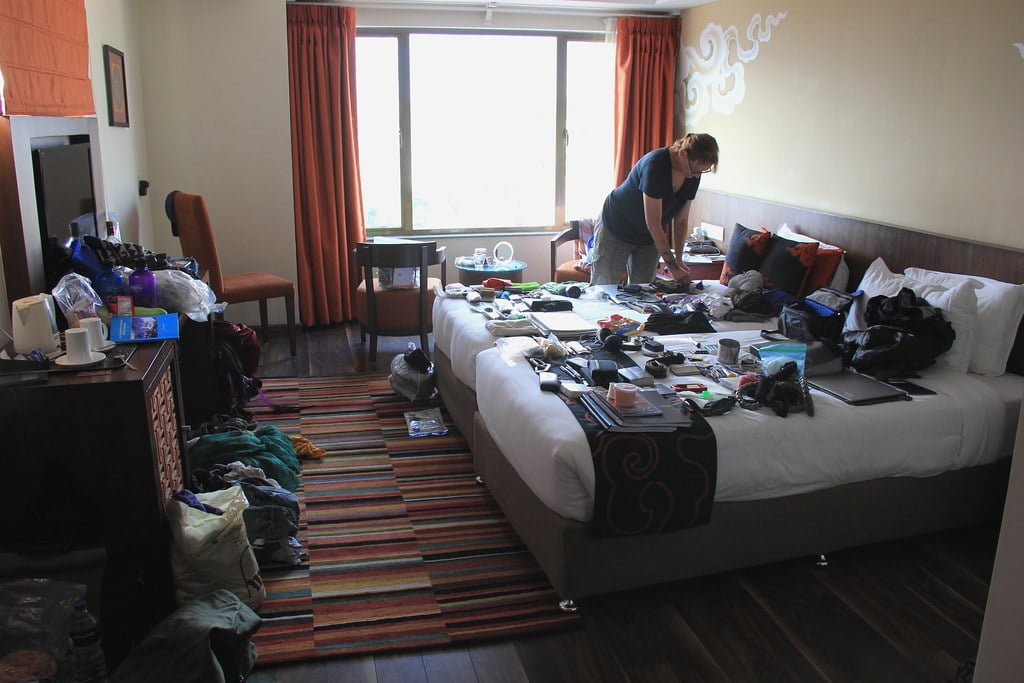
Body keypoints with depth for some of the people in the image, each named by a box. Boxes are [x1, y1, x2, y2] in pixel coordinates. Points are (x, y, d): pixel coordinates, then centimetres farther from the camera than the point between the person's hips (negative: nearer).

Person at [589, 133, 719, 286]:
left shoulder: (693, 176, -10)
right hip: (615, 230, -6)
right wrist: (673, 267, -27)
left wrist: (679, 260, -8)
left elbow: (681, 220, 0)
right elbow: (653, 224, -30)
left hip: (649, 239, 6)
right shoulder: (656, 164, -31)